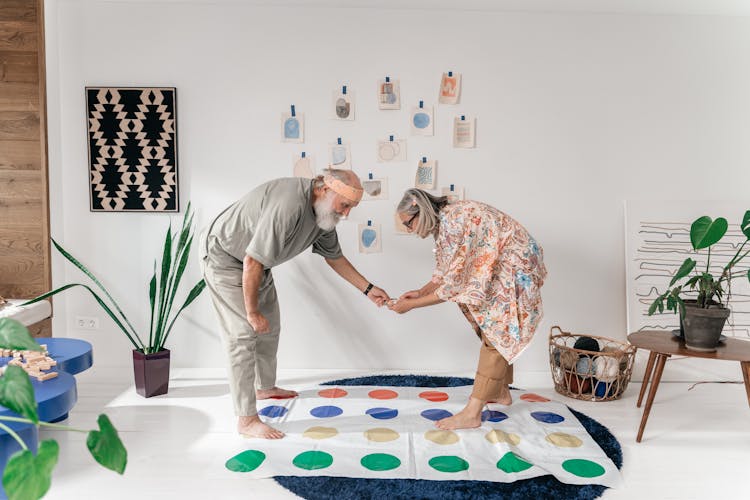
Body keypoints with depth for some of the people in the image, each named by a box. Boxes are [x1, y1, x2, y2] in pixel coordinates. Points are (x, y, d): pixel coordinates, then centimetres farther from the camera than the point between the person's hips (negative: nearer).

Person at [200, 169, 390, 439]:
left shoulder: (323, 211, -7)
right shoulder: (289, 206, -37)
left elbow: (334, 256, 9)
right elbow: (252, 263, -33)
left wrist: (368, 289, 6)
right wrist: (252, 312, -22)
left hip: (255, 261, 10)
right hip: (225, 257, -9)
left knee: (269, 328, 18)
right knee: (243, 334, -12)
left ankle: (265, 386, 39)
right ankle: (246, 419, -4)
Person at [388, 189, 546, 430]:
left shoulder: (453, 222, -28)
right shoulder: (443, 221, 2)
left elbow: (452, 286, -24)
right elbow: (446, 273, 9)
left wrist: (411, 305, -17)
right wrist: (420, 292, -4)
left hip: (516, 268, -10)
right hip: (500, 268, 10)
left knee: (495, 335, -9)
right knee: (498, 334, 17)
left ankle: (472, 413, -6)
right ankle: (501, 392, 33)